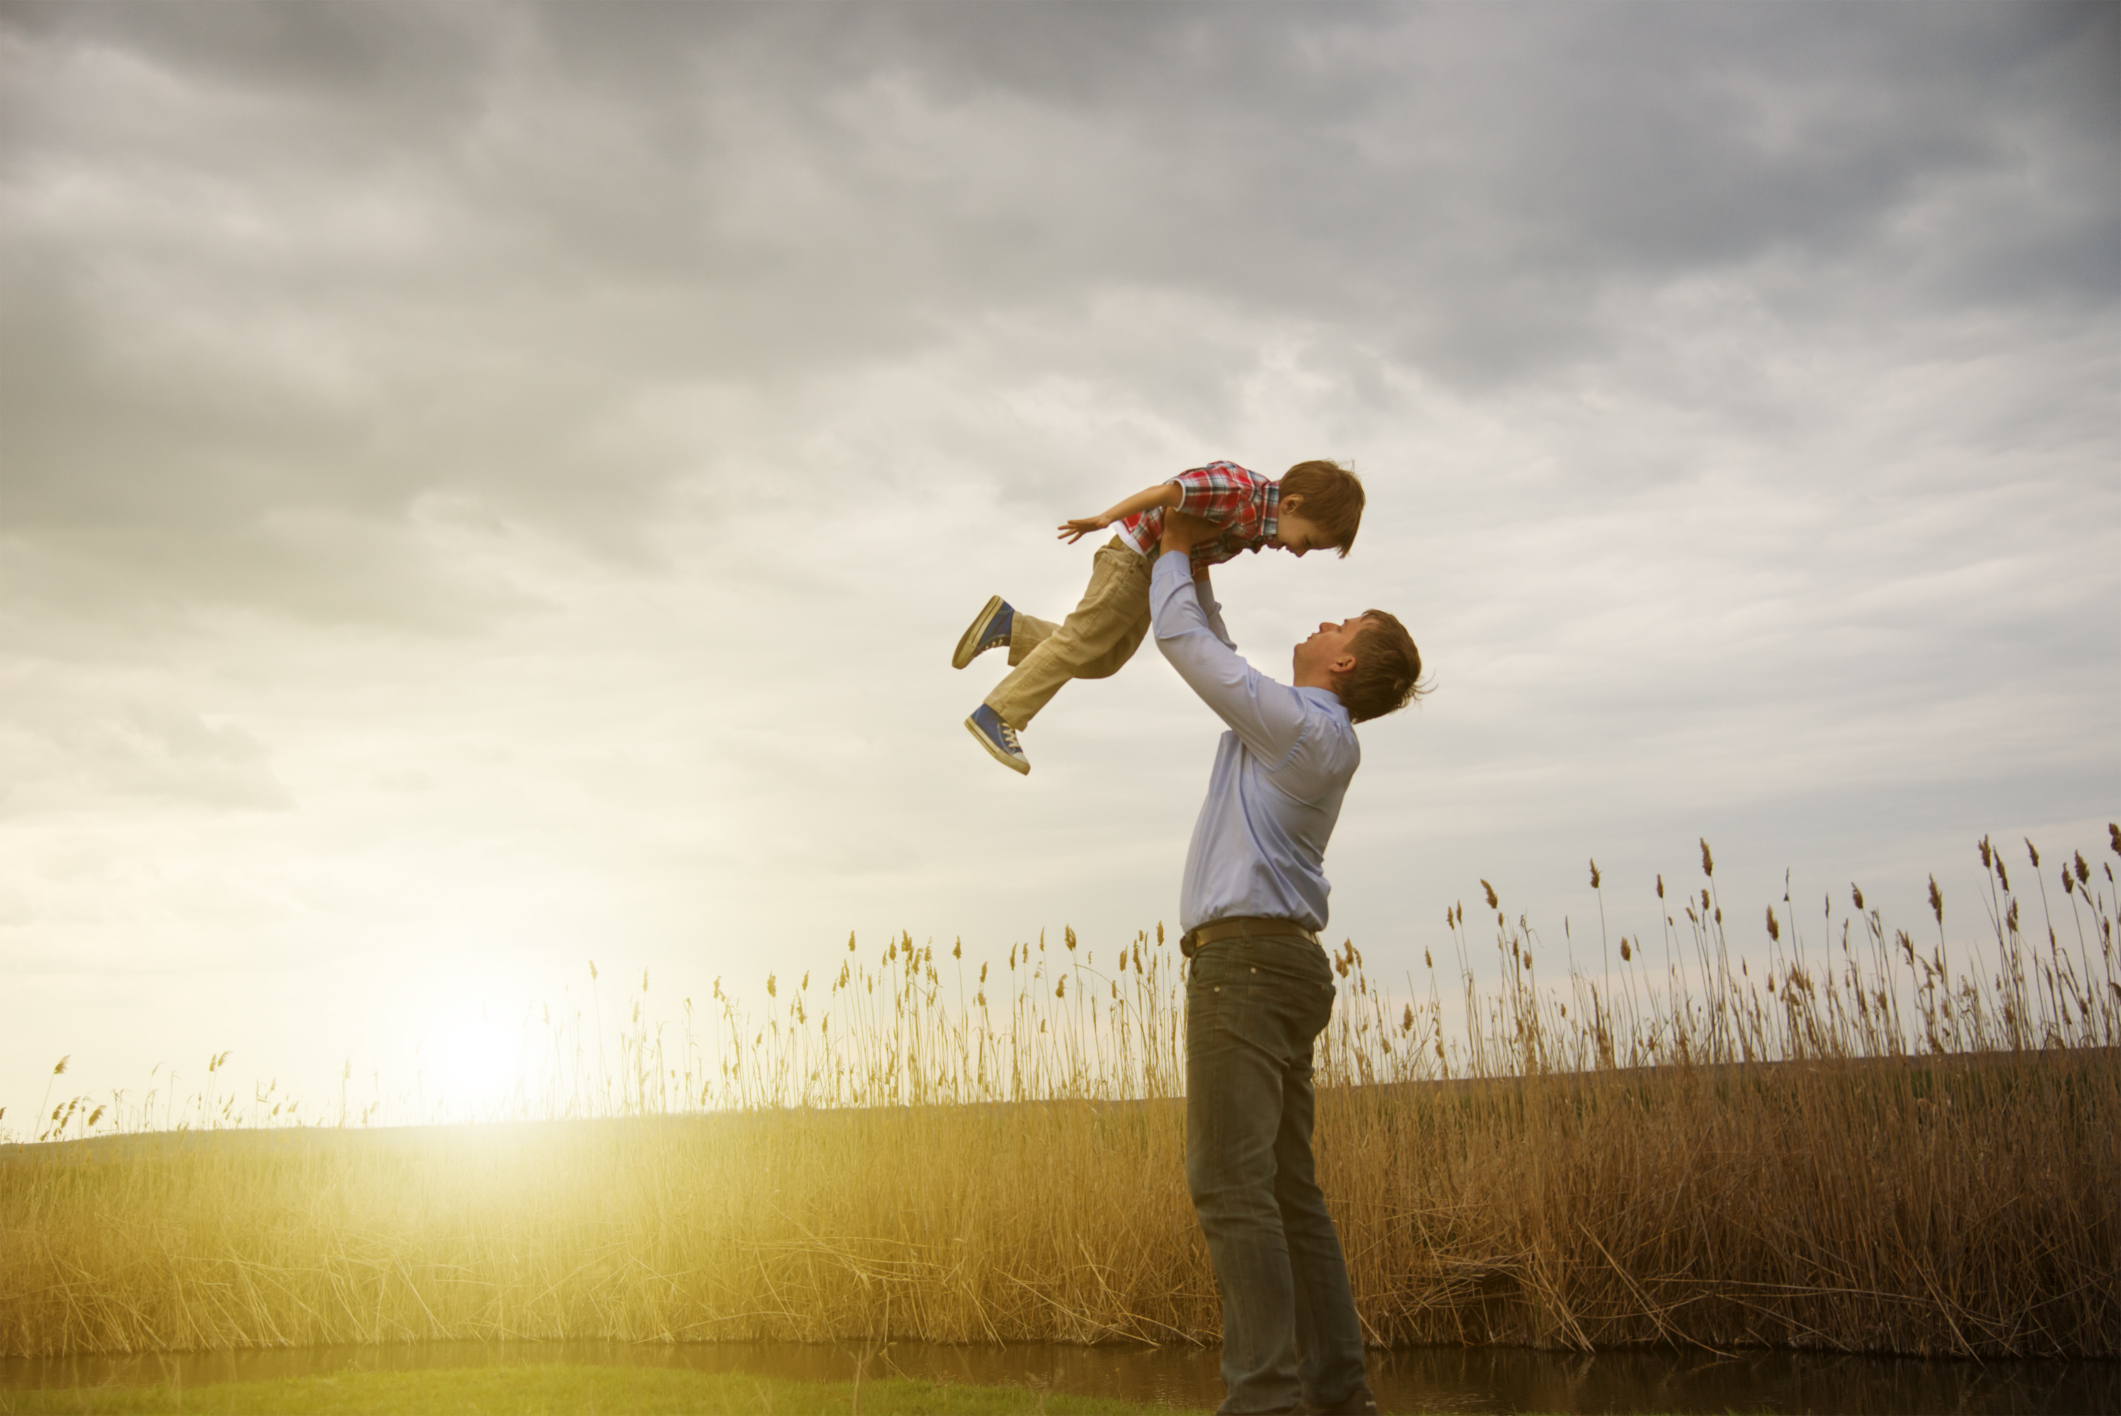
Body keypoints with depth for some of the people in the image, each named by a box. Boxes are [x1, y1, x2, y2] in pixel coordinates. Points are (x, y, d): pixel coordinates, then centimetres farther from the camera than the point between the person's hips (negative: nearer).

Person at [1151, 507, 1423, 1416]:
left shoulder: (1303, 725, -7)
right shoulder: (1310, 736, 22)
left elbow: (1184, 644, -3)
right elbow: (1217, 657, 35)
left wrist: (1174, 554, 13)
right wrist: (1193, 564, 31)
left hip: (1244, 958, -10)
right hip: (1281, 966, 10)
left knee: (1229, 1181, -16)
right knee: (1285, 1190, 8)